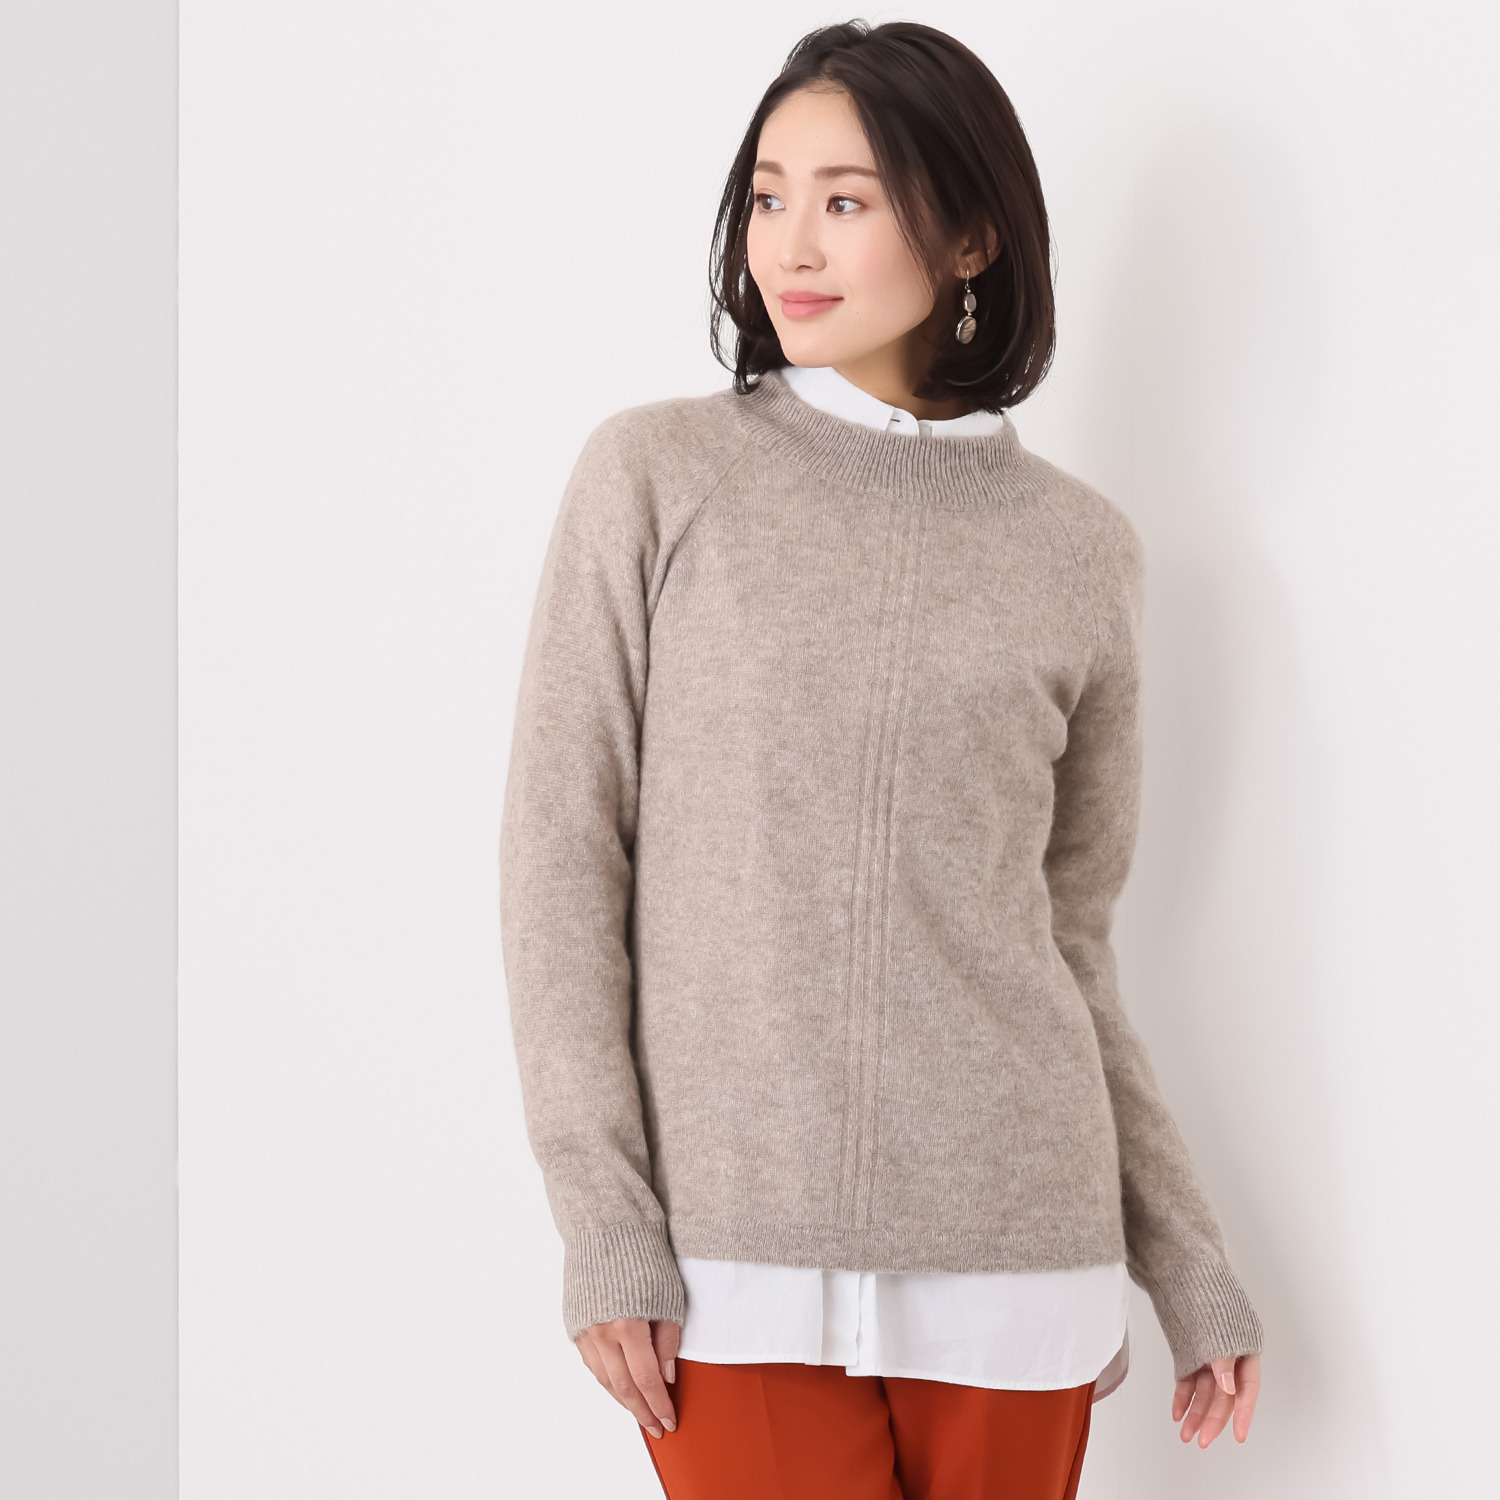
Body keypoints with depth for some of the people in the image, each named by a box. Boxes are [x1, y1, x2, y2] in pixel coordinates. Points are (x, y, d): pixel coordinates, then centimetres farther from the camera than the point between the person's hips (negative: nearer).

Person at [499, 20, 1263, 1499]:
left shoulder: (1080, 548, 7)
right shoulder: (657, 474, 1)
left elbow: (1067, 936, 13)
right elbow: (562, 856, -1)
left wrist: (1187, 1258, 12)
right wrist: (603, 1226, -8)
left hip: (1012, 1261, 2)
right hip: (735, 1258, -2)